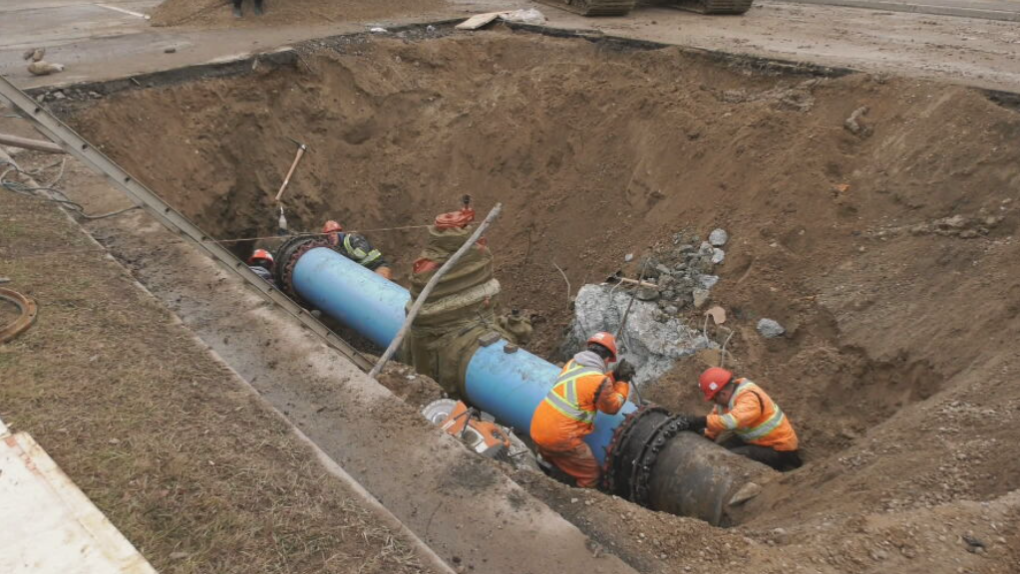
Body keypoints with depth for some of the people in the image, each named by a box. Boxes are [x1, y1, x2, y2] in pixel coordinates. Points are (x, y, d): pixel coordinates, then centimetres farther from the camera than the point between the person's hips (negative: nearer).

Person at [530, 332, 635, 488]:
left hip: (537, 428, 7)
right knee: (590, 474, 12)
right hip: (559, 437, -7)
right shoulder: (600, 381, -17)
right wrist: (623, 382, 13)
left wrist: (614, 376, 15)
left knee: (554, 468, 33)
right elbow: (613, 407, 2)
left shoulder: (572, 363, 3)